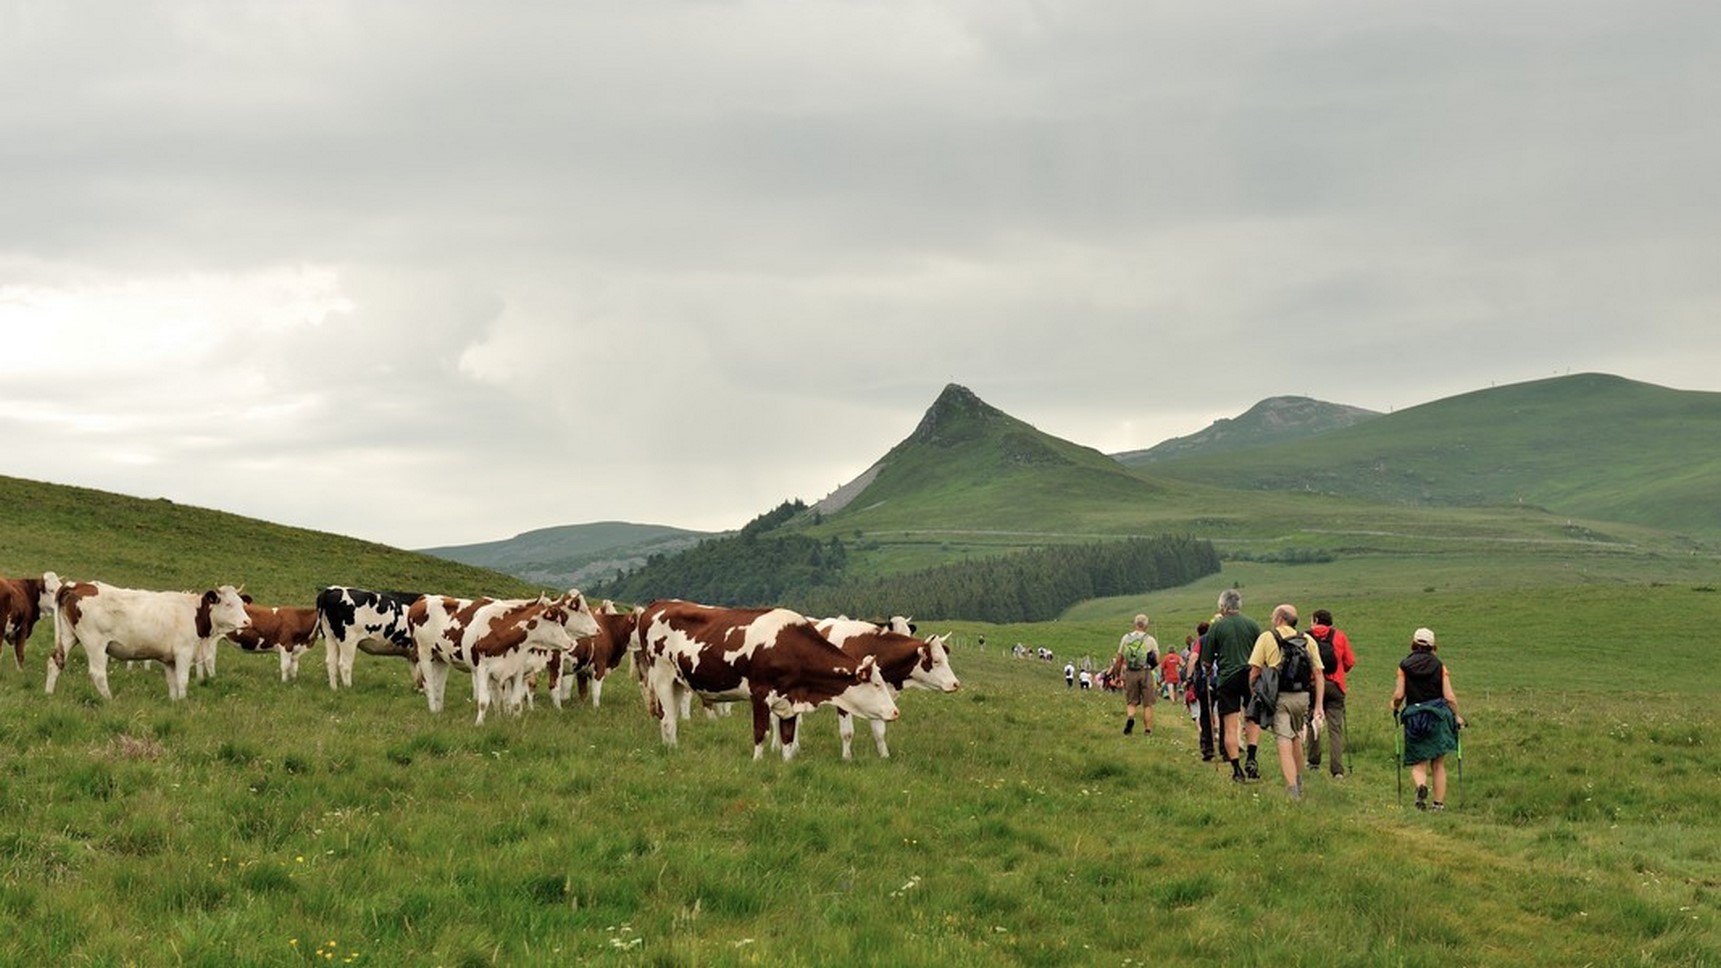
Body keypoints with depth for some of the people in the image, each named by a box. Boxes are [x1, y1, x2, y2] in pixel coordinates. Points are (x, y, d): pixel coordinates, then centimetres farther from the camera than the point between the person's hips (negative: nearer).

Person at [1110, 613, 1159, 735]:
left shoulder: (1126, 638, 5)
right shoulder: (1150, 640, -1)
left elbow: (1119, 659, 7)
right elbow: (1157, 661, -2)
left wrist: (1117, 674, 16)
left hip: (1130, 673, 1)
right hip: (1145, 673, -1)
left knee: (1131, 702, 10)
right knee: (1147, 704, 7)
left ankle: (1130, 717, -19)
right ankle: (1148, 730, 5)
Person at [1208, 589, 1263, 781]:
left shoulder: (1216, 626, -3)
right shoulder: (1252, 624, 3)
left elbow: (1207, 659, 1)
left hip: (1227, 678, -2)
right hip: (1250, 677, 2)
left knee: (1230, 727, 3)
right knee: (1253, 718, 16)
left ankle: (1236, 769, 2)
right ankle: (1251, 759, -1)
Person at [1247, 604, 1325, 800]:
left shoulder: (1266, 638, 0)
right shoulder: (1307, 641, 9)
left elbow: (1254, 672, -4)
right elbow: (1318, 674, 4)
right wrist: (1318, 706, 5)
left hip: (1278, 697, -4)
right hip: (1302, 696, 4)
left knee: (1284, 743, -5)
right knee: (1296, 737, 24)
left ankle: (1292, 789, -16)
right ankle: (1299, 782, 36)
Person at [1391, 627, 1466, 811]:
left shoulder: (1405, 666, 0)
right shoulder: (1439, 666, 2)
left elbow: (1399, 695, -5)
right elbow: (1449, 697, -2)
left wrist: (1395, 707, 17)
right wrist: (1456, 716, 13)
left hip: (1414, 718, -1)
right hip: (1438, 716, 1)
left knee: (1418, 764, 4)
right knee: (1438, 764, 12)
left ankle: (1421, 786, -26)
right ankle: (1439, 803, 9)